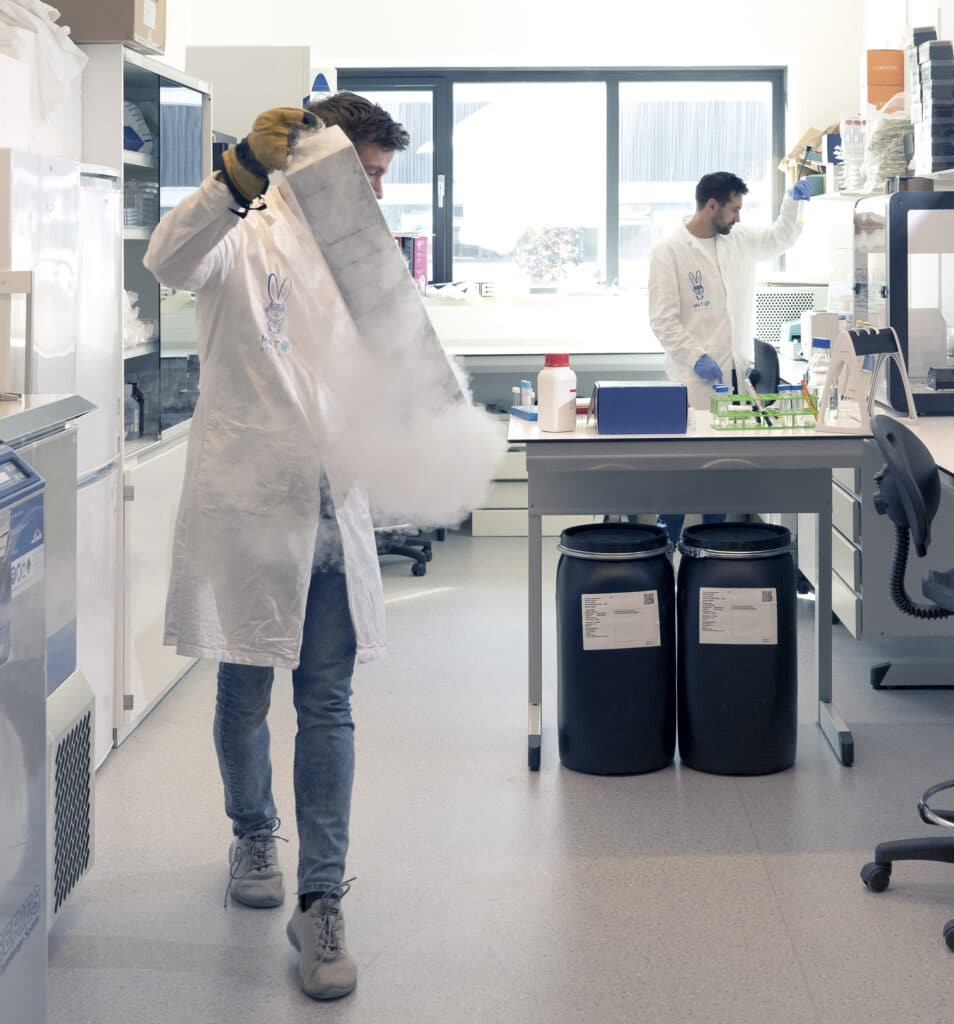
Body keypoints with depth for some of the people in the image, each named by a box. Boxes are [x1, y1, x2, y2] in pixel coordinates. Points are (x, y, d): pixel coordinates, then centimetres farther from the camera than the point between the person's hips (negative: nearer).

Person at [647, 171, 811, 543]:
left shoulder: (739, 239, 11)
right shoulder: (669, 251, -8)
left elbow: (779, 239, 30)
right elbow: (662, 320, -11)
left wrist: (792, 203, 14)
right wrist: (697, 357, -19)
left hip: (736, 374, 6)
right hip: (696, 379, -6)